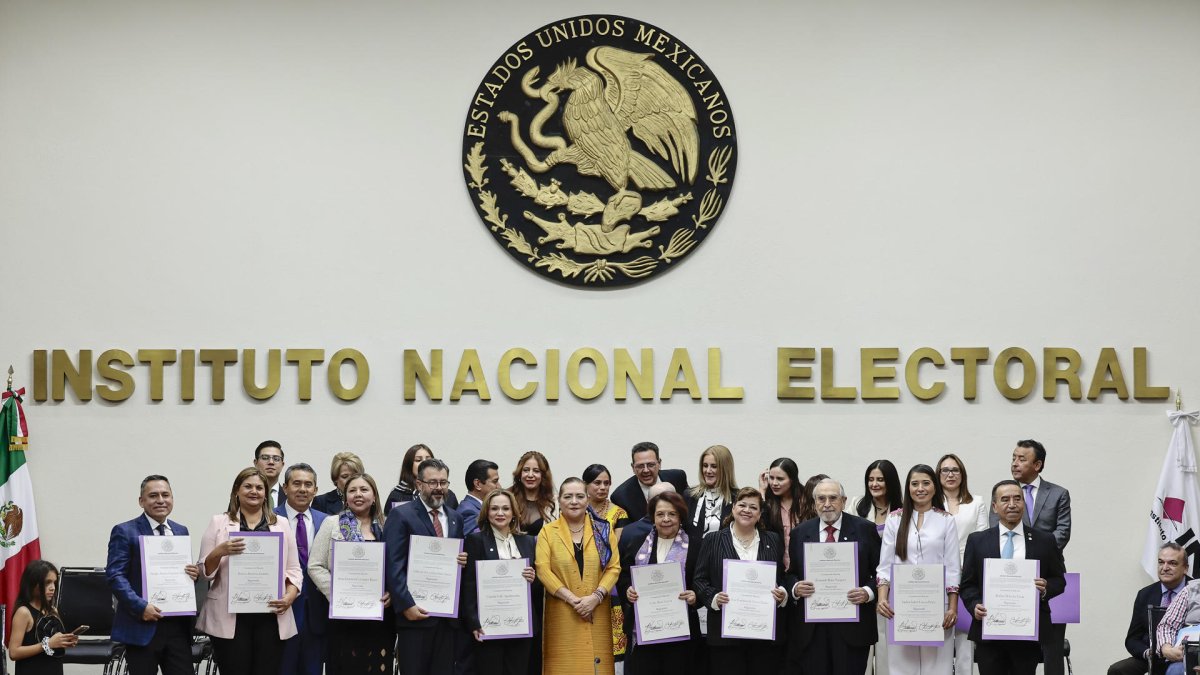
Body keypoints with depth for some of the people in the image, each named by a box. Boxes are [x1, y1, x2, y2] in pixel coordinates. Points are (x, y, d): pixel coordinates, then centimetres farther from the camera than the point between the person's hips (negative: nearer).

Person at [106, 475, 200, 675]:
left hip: (177, 626, 5)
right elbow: (115, 575, -10)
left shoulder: (181, 531, 16)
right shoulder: (124, 532, -3)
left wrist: (194, 574, -1)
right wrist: (140, 606, -20)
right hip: (141, 626, -5)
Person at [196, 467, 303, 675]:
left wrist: (290, 597, -8)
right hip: (231, 618, -1)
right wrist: (219, 551, -15)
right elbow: (205, 572, 5)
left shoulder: (281, 525, 13)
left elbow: (294, 570, 11)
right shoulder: (219, 523, 8)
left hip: (271, 617, 2)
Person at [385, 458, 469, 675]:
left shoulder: (455, 518, 16)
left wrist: (463, 561, -2)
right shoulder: (401, 515, -3)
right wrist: (406, 605, -16)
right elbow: (394, 565, -9)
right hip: (415, 612, -5)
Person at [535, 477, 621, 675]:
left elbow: (614, 567, 2)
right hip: (562, 613, -1)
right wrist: (572, 599, -14)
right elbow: (543, 569, -5)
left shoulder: (603, 530, 9)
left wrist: (596, 596, -13)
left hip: (597, 612, 1)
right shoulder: (548, 531, 5)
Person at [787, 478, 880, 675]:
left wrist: (868, 592, -13)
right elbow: (789, 574, 13)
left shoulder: (865, 529, 4)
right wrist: (796, 588, -8)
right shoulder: (800, 533, 11)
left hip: (852, 625, -2)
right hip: (810, 627, 2)